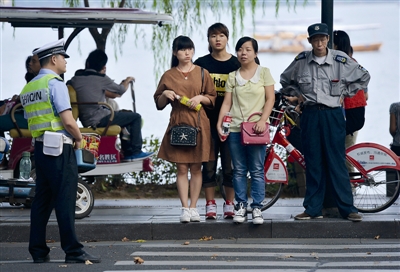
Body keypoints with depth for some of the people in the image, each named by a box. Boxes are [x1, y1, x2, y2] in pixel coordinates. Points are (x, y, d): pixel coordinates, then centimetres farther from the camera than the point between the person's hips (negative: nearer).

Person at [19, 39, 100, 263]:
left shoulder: (29, 87, 14)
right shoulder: (55, 83, -11)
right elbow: (68, 121, -18)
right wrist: (79, 138, 1)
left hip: (40, 146, 8)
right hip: (60, 148, -8)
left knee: (42, 200, 10)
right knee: (65, 200, -7)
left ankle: (38, 251, 11)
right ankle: (73, 251, -6)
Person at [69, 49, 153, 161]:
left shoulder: (75, 79, 8)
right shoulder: (101, 78, -9)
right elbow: (121, 90, 4)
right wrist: (127, 81, 24)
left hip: (85, 120, 8)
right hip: (99, 120, -8)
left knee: (124, 116, 29)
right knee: (136, 117, 3)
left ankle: (127, 152, 27)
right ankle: (135, 151, 6)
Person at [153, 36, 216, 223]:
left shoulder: (202, 73, 8)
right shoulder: (168, 76, 8)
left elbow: (213, 98, 11)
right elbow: (159, 104, 11)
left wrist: (201, 98, -8)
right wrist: (165, 95, -9)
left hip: (198, 124, 0)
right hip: (177, 124, 0)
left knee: (196, 168, 2)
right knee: (181, 168, -2)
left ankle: (193, 208, 8)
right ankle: (185, 208, 1)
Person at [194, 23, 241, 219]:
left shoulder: (236, 64, 5)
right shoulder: (201, 63, 6)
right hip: (208, 120, 0)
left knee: (229, 165, 2)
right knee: (209, 164, 2)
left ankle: (229, 205, 10)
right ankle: (210, 205, 7)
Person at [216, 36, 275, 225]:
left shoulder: (263, 72, 4)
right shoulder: (233, 76, 11)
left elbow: (270, 98, -1)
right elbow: (227, 103, 9)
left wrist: (262, 120, -13)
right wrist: (219, 124, -3)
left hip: (256, 128, -3)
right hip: (235, 128, 3)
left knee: (257, 170, -3)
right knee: (239, 170, 5)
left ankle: (257, 207, 0)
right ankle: (240, 206, 11)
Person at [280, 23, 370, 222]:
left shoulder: (341, 60, -4)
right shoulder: (301, 61, 2)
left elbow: (364, 77, 10)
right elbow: (285, 80, 20)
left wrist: (344, 93, 6)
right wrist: (297, 94, 7)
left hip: (333, 115, -2)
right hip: (309, 115, 2)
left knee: (336, 162, -3)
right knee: (313, 163, 4)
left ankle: (347, 208, 1)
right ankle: (313, 209, 8)